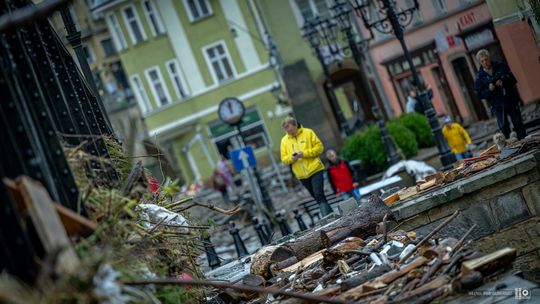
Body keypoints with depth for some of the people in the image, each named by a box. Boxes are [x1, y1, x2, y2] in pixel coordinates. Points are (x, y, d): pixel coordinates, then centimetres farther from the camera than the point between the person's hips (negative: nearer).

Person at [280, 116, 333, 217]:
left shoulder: (308, 133, -2)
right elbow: (284, 159, 5)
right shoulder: (284, 140, 5)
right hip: (301, 175, 4)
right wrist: (291, 158, -16)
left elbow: (319, 147, -5)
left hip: (315, 170, -4)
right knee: (317, 197, 12)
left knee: (319, 195, -15)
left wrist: (305, 153, -17)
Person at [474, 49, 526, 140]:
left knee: (518, 124, 5)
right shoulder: (479, 77, 0)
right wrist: (489, 90, -19)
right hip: (497, 106, -1)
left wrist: (503, 82, -16)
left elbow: (513, 79, 2)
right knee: (503, 127, -6)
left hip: (511, 101, 1)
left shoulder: (501, 66, 2)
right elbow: (480, 94, 0)